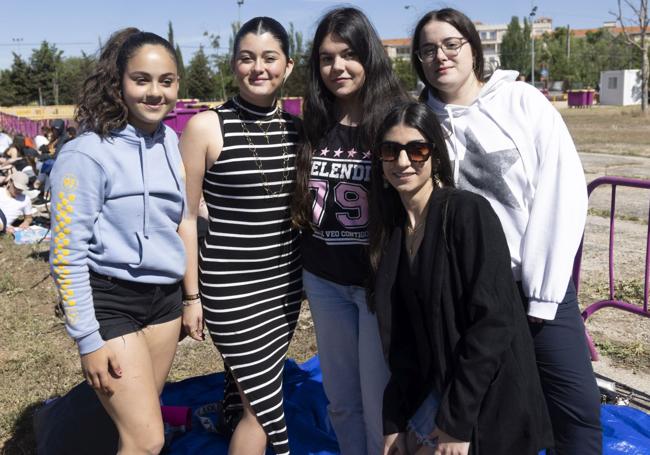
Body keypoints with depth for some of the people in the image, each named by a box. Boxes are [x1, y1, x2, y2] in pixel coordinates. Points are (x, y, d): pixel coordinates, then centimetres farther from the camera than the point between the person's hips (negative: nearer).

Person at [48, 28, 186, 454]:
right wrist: (89, 338, -14)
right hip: (110, 300, -6)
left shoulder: (173, 143, 4)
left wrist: (187, 298, 17)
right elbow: (67, 254, -14)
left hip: (165, 295, 6)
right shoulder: (87, 154, -16)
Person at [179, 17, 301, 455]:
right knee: (267, 403, 0)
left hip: (286, 279, 5)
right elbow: (186, 217, -7)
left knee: (252, 390, 18)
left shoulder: (297, 128, 4)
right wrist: (191, 295, -7)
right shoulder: (205, 127, -10)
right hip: (230, 284, -5)